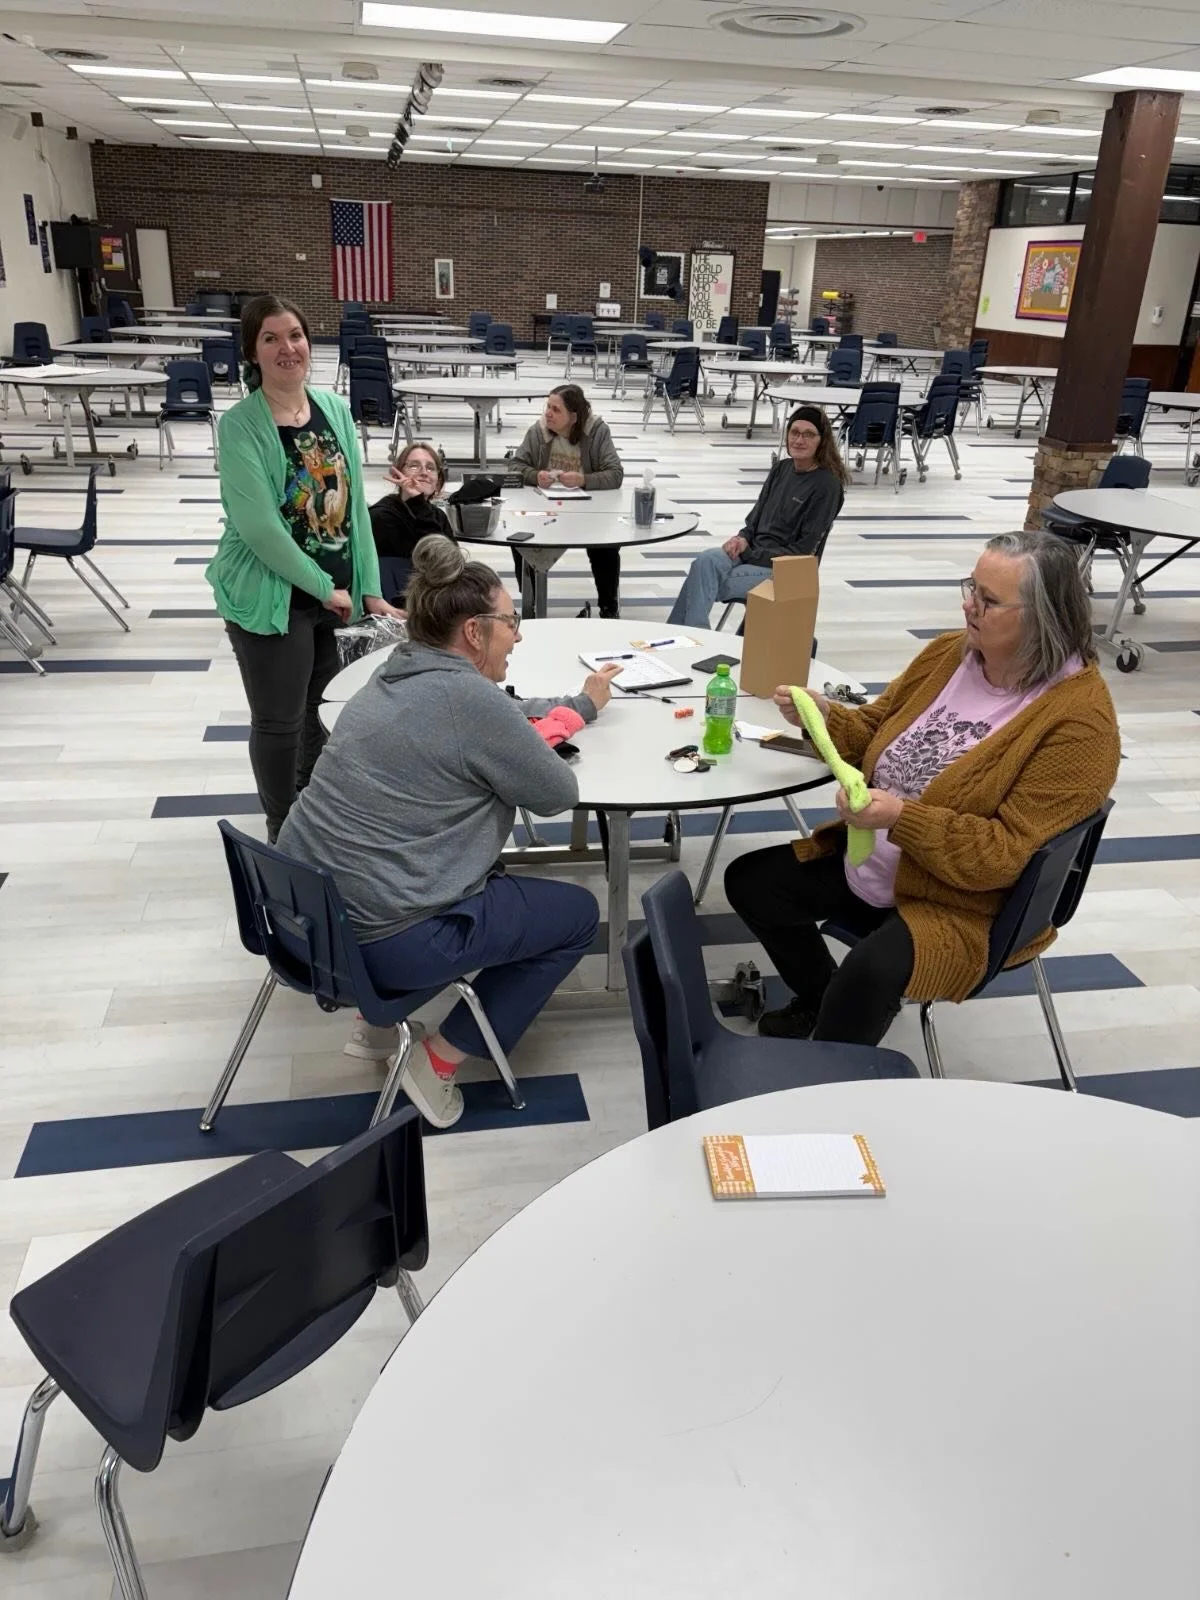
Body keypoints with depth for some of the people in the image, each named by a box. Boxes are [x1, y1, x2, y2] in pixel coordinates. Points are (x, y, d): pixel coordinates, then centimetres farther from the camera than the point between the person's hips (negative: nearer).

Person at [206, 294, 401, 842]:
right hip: (271, 597, -5)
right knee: (280, 722, 7)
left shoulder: (336, 408, 3)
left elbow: (355, 504, 6)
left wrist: (368, 588, 4)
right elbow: (259, 526, -20)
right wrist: (323, 587, -15)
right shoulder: (239, 425, -14)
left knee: (323, 711, 19)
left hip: (338, 591, 6)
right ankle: (284, 833, 27)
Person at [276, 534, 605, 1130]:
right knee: (579, 913, 9)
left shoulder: (392, 677, 8)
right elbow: (558, 794, -5)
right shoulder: (470, 698, -18)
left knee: (484, 871, 34)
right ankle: (440, 1061, 10)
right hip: (379, 940, -9)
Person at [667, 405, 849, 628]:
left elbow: (803, 550, -12)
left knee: (703, 581, -25)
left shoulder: (828, 485, -10)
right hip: (754, 553, 6)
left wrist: (749, 554, -14)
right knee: (706, 561, -27)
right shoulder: (781, 469, 11)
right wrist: (743, 538, -6)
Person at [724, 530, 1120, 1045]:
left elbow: (1006, 855, -25)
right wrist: (824, 716, -12)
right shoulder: (949, 653, -1)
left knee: (872, 971, -34)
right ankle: (825, 1003, 28)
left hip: (967, 906, -7)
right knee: (749, 881, 7)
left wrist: (901, 819, -36)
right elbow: (874, 732, 10)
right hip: (863, 867, 8)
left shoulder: (1078, 721, -21)